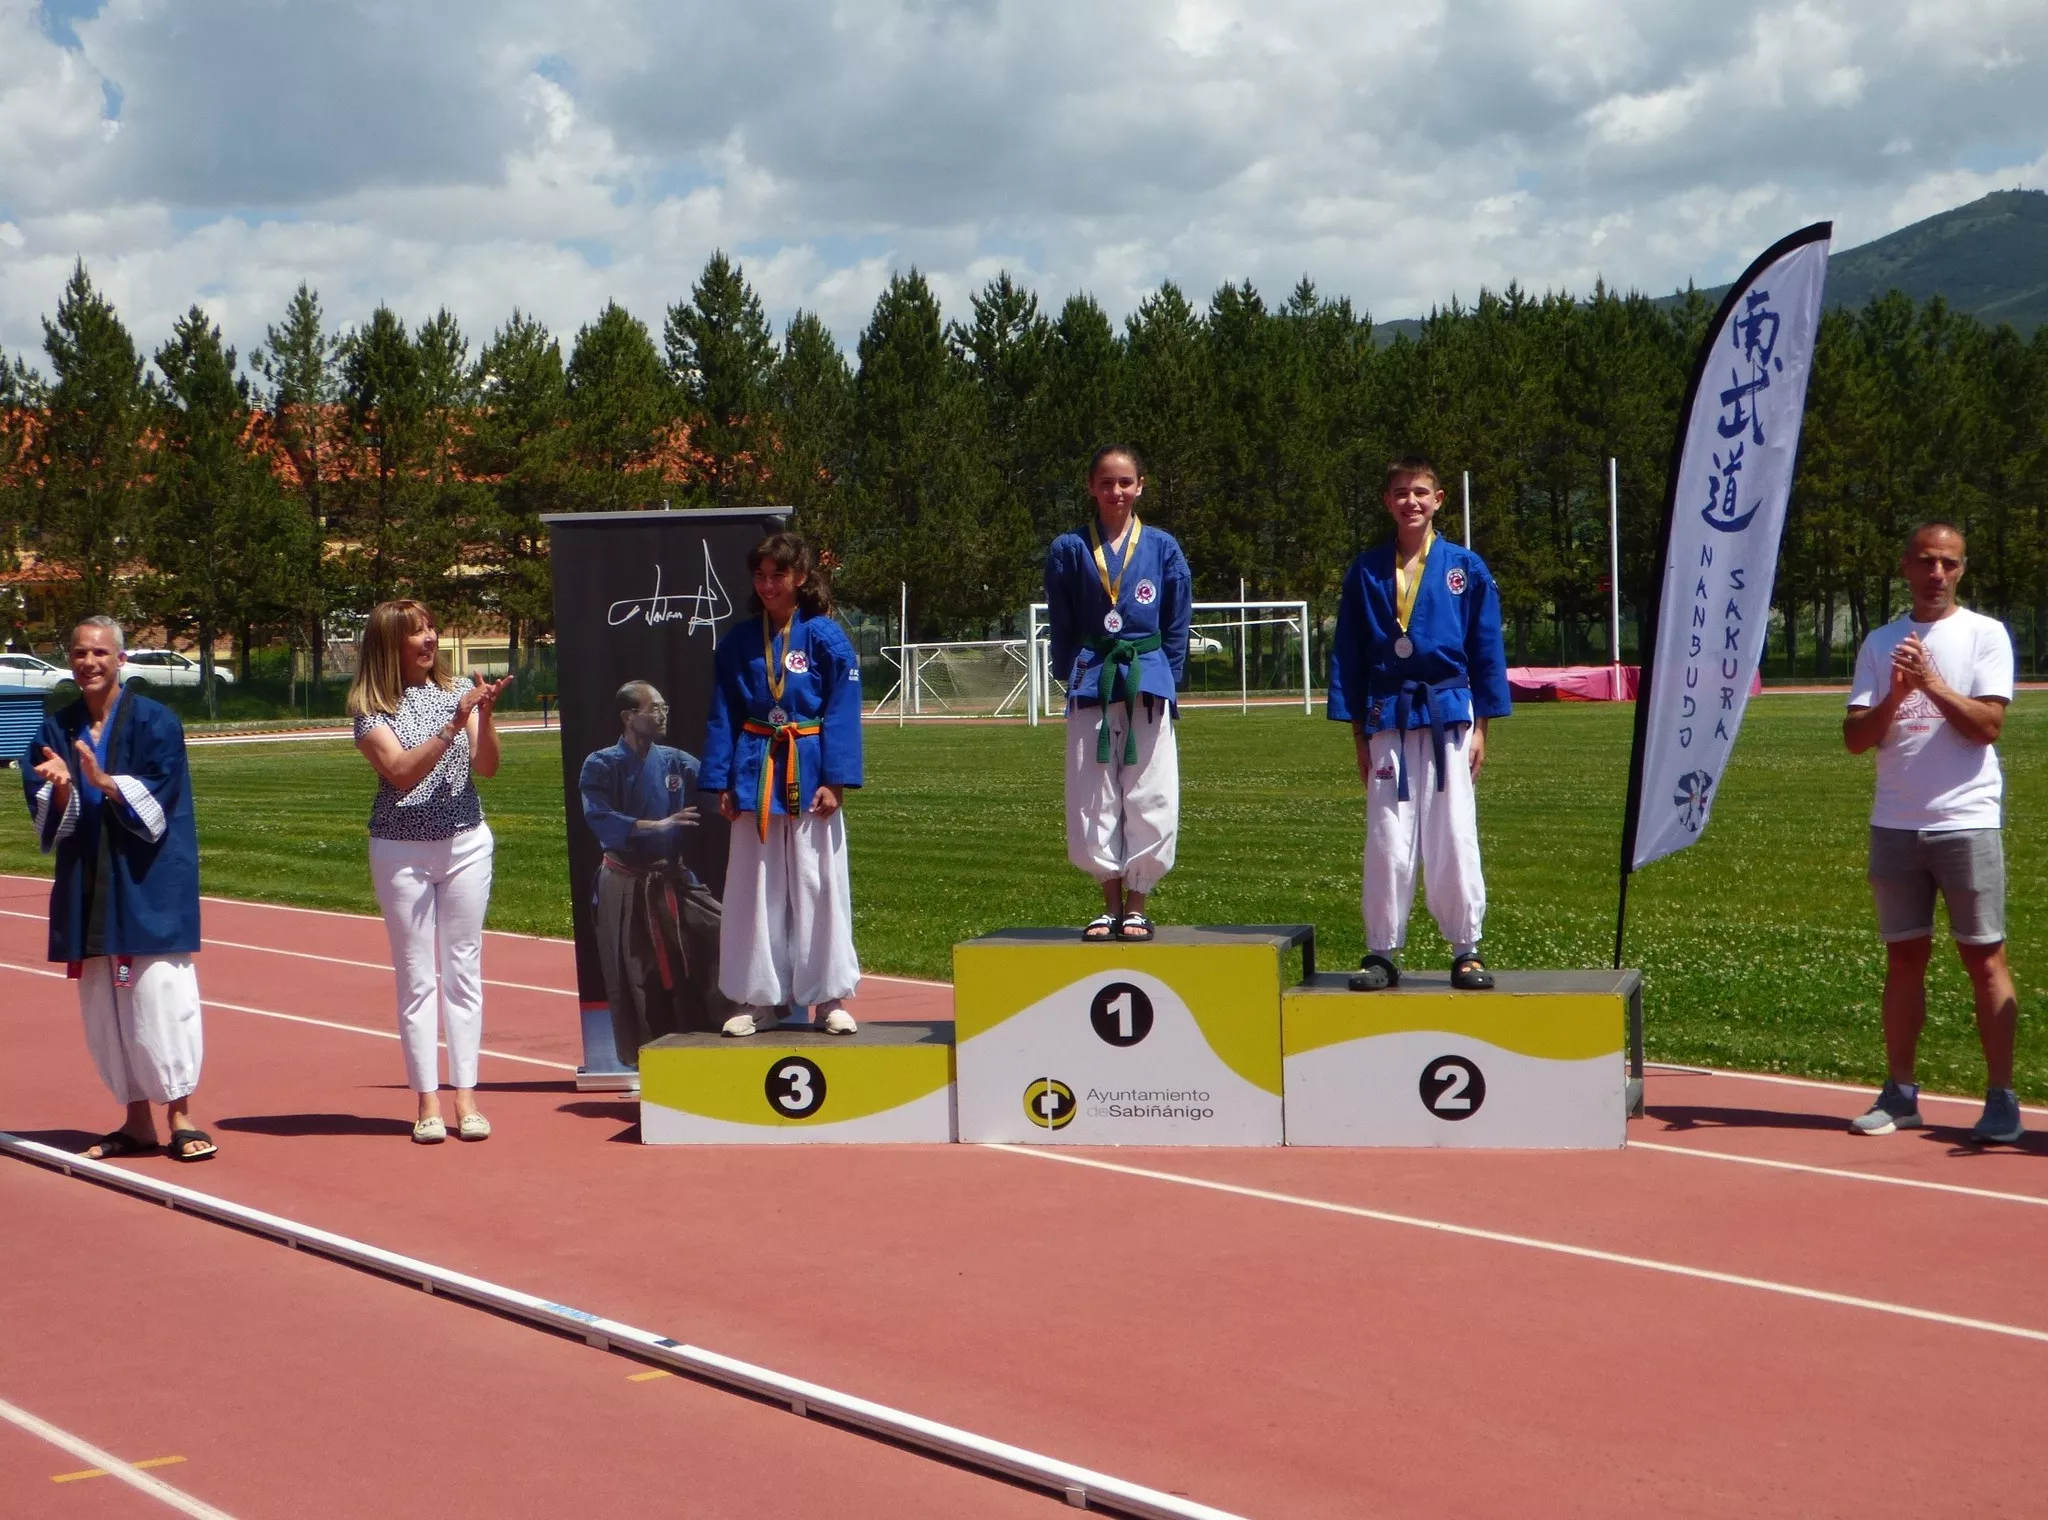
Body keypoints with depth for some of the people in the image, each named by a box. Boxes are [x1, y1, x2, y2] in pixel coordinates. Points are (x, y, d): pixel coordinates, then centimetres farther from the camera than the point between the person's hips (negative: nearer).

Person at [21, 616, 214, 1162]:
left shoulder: (155, 722, -4)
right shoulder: (57, 730, 8)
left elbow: (158, 802, -11)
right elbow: (46, 818, 4)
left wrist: (104, 781, -26)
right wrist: (60, 788, -18)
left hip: (149, 885, -5)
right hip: (86, 886, 5)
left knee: (159, 994, -9)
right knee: (104, 1007, 6)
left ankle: (179, 1117, 1)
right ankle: (136, 1121, 16)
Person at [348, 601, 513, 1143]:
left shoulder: (458, 691, 4)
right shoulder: (371, 707, -4)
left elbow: (487, 767, -3)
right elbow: (400, 772, -17)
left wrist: (485, 715, -20)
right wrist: (454, 723, -24)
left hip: (467, 843, 3)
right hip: (402, 852, -2)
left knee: (464, 970, 4)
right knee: (417, 977, 1)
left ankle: (465, 1096, 8)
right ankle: (427, 1102, 4)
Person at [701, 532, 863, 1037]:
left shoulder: (825, 637, -4)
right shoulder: (738, 642, 5)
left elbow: (842, 713, -6)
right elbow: (723, 716, 8)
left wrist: (834, 780, -13)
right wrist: (722, 782, 2)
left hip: (808, 773, -3)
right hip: (756, 775, 3)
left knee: (818, 884, 1)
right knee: (755, 890, 7)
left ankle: (829, 998, 9)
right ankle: (762, 998, 17)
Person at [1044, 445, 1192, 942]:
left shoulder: (1162, 548, 4)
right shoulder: (1069, 550, 4)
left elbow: (1177, 626, 6)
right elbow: (1060, 627, 8)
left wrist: (1164, 683, 1)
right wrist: (1074, 677, 2)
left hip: (1147, 683, 0)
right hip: (1090, 686, 0)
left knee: (1149, 804, 0)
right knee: (1092, 805, 2)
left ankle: (1136, 906, 10)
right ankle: (1111, 904, 13)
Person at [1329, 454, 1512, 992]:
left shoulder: (1466, 569, 4)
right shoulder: (1367, 572, 6)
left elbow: (1487, 652, 6)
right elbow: (1347, 656, 8)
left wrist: (1480, 727, 1)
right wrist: (1359, 734, 4)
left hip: (1448, 717, -1)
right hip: (1387, 720, 1)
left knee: (1453, 838, 0)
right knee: (1386, 842, 2)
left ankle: (1466, 951, 8)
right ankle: (1382, 952, 9)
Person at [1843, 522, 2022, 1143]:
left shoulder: (1985, 634, 0)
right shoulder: (1880, 643, 10)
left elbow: (1987, 725, -11)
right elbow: (1855, 738, 4)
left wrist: (1931, 682, -19)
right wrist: (1894, 696, -13)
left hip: (1967, 819, -4)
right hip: (1895, 823, 4)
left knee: (1985, 957, -3)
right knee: (1904, 957, 8)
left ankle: (2002, 1099, 0)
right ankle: (1899, 1095, 13)